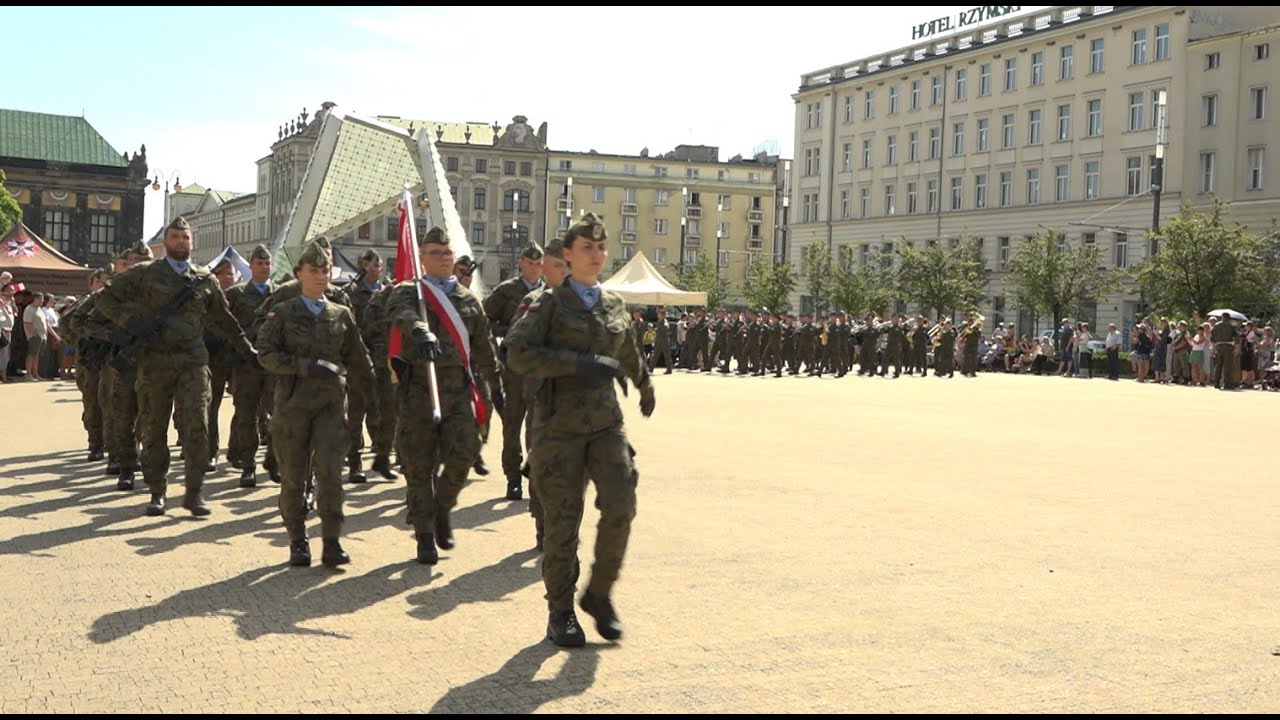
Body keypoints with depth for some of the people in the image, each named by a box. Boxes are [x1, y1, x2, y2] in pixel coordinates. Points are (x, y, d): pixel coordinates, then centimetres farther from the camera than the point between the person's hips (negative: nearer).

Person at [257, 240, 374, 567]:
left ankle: (332, 542, -6)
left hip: (331, 402, 1)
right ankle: (297, 542, 16)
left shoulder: (342, 315, 11)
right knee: (293, 476, 4)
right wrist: (307, 366, -16)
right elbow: (266, 353, -6)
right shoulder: (282, 313, 4)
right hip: (292, 402, -1)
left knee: (330, 471, -9)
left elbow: (358, 360, 18)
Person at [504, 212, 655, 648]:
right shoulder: (549, 304, -2)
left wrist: (646, 388, 48)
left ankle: (599, 594, 10)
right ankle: (561, 612, 14)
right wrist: (578, 363, -21)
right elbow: (518, 353, -16)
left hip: (606, 421, 4)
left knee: (621, 505, -11)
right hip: (559, 423, -4)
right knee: (563, 518, -2)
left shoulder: (615, 305, 13)